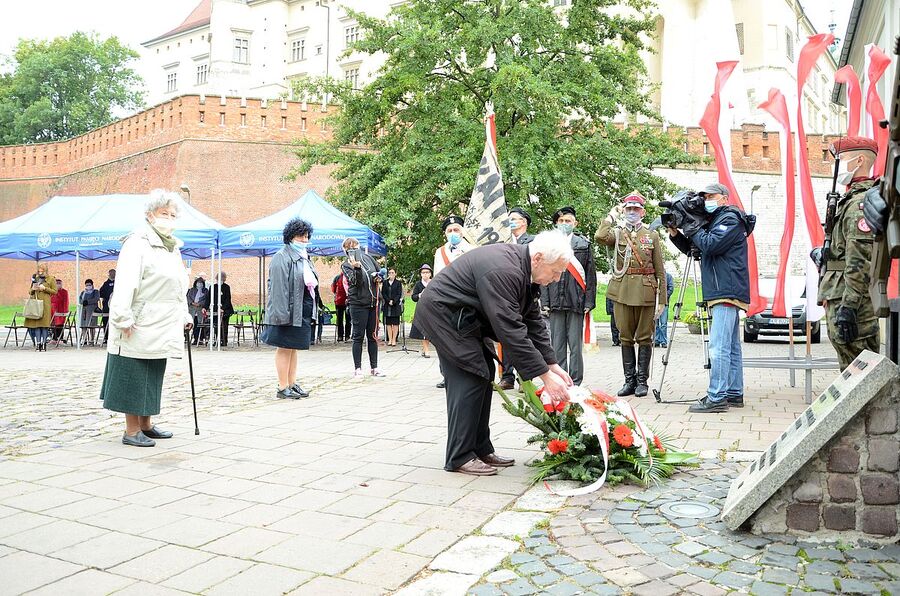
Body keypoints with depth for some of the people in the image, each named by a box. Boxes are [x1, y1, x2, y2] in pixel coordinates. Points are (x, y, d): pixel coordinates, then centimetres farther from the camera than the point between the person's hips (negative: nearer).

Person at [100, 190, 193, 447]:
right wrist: (123, 318, -24)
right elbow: (126, 283, -18)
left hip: (162, 327, 9)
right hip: (139, 327, -9)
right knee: (134, 376, -1)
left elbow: (179, 287, 26)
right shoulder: (138, 242, -10)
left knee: (153, 377, 15)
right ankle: (131, 431, 7)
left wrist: (184, 315, 20)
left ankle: (146, 425, 26)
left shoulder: (173, 247, 18)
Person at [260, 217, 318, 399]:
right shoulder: (282, 257, -11)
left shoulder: (304, 257, 18)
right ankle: (283, 388, 2)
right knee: (284, 348, -3)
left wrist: (312, 310, 16)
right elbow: (278, 287, -19)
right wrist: (283, 313, -25)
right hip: (289, 310, -9)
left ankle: (292, 384, 21)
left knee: (294, 347, 14)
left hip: (303, 310, 9)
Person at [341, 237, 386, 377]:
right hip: (358, 304, -5)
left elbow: (380, 271, 22)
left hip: (373, 302, 5)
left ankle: (374, 367, 17)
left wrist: (378, 277, 0)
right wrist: (356, 268, -35)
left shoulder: (368, 258, 10)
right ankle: (357, 368, 6)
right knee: (358, 337, -1)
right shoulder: (346, 265, -3)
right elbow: (355, 281, -19)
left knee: (373, 336, 9)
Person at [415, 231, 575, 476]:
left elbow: (533, 320, 5)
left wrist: (553, 365, 0)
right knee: (471, 378, -12)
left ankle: (481, 450, 14)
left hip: (461, 316, 10)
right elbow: (511, 330, -33)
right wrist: (545, 375, -29)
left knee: (483, 375, 8)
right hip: (443, 312, -10)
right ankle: (459, 457, -4)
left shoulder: (524, 268, 0)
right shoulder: (503, 271, -31)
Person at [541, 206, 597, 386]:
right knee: (557, 346, 5)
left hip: (576, 302, -1)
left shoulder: (584, 244, 8)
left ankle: (575, 383, 10)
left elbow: (591, 275, 5)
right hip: (555, 302, 1)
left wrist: (589, 302, -2)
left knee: (575, 345, 3)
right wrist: (545, 301, 0)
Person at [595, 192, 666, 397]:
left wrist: (662, 299, -1)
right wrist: (612, 215, -4)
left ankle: (642, 381, 12)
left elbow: (660, 271, 6)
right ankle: (629, 380, 15)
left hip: (646, 293, -1)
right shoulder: (617, 232, 8)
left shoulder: (652, 235, 8)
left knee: (644, 338, 3)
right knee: (626, 338, 6)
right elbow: (600, 237, -18)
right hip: (622, 292, 1)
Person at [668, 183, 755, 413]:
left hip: (727, 292, -10)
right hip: (725, 292, 10)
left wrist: (693, 227, -7)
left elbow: (710, 245, -19)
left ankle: (716, 398, -14)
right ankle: (734, 394, 17)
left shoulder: (730, 219, -6)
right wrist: (675, 233, 10)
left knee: (719, 347, -13)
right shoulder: (714, 221, 23)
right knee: (731, 346, 12)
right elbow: (692, 248, 24)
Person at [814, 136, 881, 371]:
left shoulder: (861, 202, -14)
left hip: (848, 299, -11)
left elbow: (860, 261, -22)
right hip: (841, 298, 11)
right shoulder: (854, 198, 20)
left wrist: (847, 306, -24)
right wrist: (826, 254, 15)